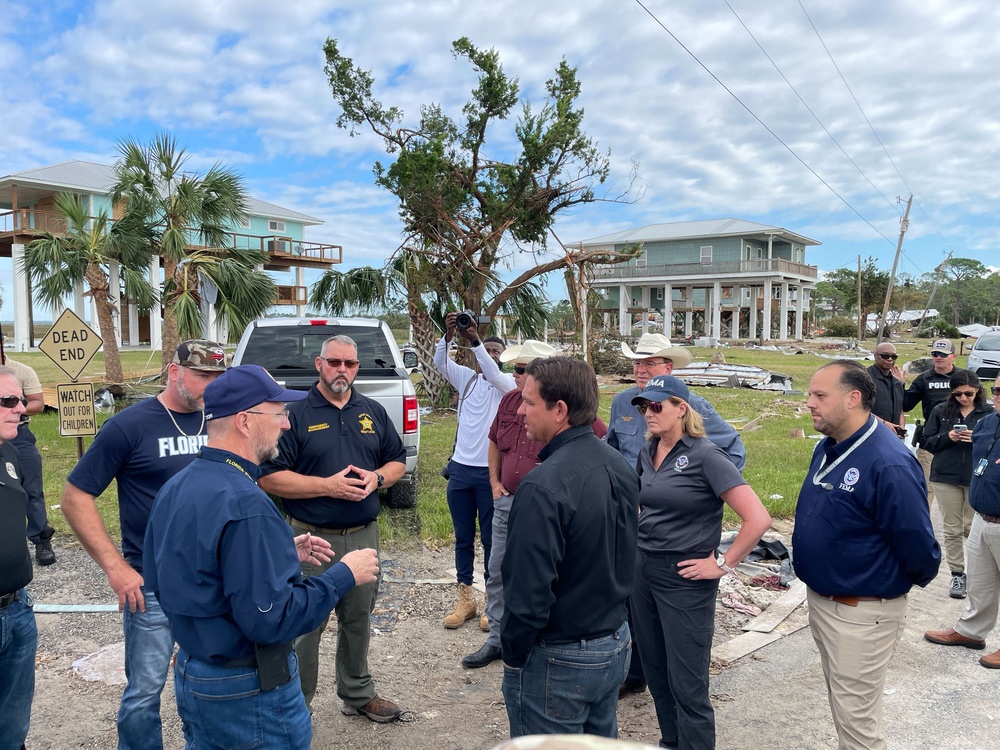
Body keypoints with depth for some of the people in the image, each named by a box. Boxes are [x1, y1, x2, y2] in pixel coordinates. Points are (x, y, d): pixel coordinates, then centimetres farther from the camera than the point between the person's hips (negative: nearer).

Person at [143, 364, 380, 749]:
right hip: (247, 691, -9)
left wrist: (282, 553, 9)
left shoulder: (175, 487, 2)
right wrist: (344, 574, -18)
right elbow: (271, 620, -29)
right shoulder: (244, 504, -28)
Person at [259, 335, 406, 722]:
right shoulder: (295, 413, -8)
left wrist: (377, 477, -8)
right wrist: (328, 485, -19)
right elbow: (270, 476, -12)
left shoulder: (373, 411, 8)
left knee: (358, 619, 19)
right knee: (305, 625, 4)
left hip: (364, 536, 5)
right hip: (313, 539, -5)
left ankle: (358, 694, 37)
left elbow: (397, 460, 14)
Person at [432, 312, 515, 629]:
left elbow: (494, 375, -25)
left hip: (491, 472, -4)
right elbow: (439, 362, -9)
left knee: (491, 540, 4)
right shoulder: (466, 378, 7)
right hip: (461, 469, 4)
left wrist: (475, 340, -36)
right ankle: (465, 599, 21)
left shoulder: (508, 383, -3)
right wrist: (448, 335, -28)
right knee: (463, 538, 11)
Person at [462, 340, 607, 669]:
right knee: (498, 574, 15)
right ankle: (497, 639, 31)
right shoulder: (509, 401, 3)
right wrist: (494, 482, 12)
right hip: (507, 502, 7)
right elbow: (494, 442, 19)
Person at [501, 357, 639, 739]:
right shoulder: (620, 467, 0)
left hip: (559, 661, -8)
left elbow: (529, 591, -26)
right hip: (615, 643, 8)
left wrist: (513, 656, -10)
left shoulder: (542, 487, -28)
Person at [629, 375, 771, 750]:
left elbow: (758, 519, -20)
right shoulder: (647, 452, 5)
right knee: (656, 672, 18)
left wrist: (722, 564, -15)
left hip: (684, 579, -7)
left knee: (687, 684, 1)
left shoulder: (704, 455, -15)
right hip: (643, 571, 7)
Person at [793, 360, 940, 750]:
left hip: (861, 613, -8)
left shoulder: (889, 464, -26)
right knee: (842, 702, 24)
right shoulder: (827, 448, 2)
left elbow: (917, 543, -22)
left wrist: (905, 583, -4)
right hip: (820, 598, 8)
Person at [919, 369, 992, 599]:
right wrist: (947, 437, -13)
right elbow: (926, 442, 5)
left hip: (977, 479, -1)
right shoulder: (941, 411, 2)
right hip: (946, 478, 2)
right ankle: (957, 574, 18)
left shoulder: (989, 413, -2)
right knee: (952, 530, 7)